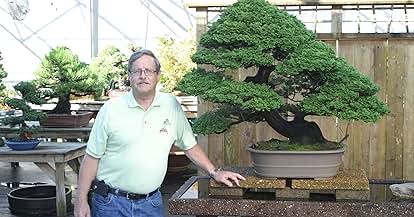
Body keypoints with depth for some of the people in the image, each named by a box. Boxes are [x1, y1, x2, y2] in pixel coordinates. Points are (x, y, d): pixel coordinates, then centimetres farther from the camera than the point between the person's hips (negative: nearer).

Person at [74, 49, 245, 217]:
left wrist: (214, 172, 7)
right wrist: (81, 200, -5)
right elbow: (92, 157, -3)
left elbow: (189, 145, 11)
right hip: (110, 202, -2)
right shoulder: (111, 109, -6)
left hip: (151, 203, 2)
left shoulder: (171, 105, 1)